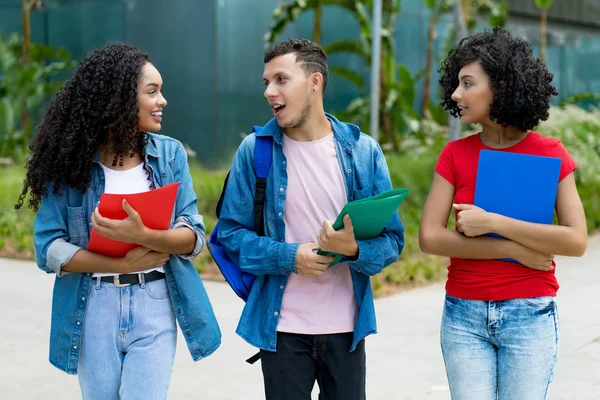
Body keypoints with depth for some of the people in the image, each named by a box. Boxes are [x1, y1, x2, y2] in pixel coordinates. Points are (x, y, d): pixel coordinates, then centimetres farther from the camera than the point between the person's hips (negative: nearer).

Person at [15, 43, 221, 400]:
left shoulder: (170, 154, 0)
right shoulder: (71, 160, -5)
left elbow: (194, 236, -5)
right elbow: (49, 248, -7)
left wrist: (145, 236, -24)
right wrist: (122, 264, -17)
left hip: (154, 306, 1)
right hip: (94, 309, 0)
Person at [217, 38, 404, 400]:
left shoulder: (363, 151, -1)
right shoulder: (256, 150, -3)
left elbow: (393, 240, 0)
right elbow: (231, 234, -1)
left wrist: (355, 249, -21)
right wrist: (289, 257, -16)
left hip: (346, 328, 1)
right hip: (282, 327, -1)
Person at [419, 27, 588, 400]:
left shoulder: (550, 154, -5)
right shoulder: (455, 155, 0)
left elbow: (577, 240, -11)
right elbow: (430, 237, -7)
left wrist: (493, 222, -18)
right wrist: (513, 249, -14)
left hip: (530, 315, -2)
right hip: (464, 314, 2)